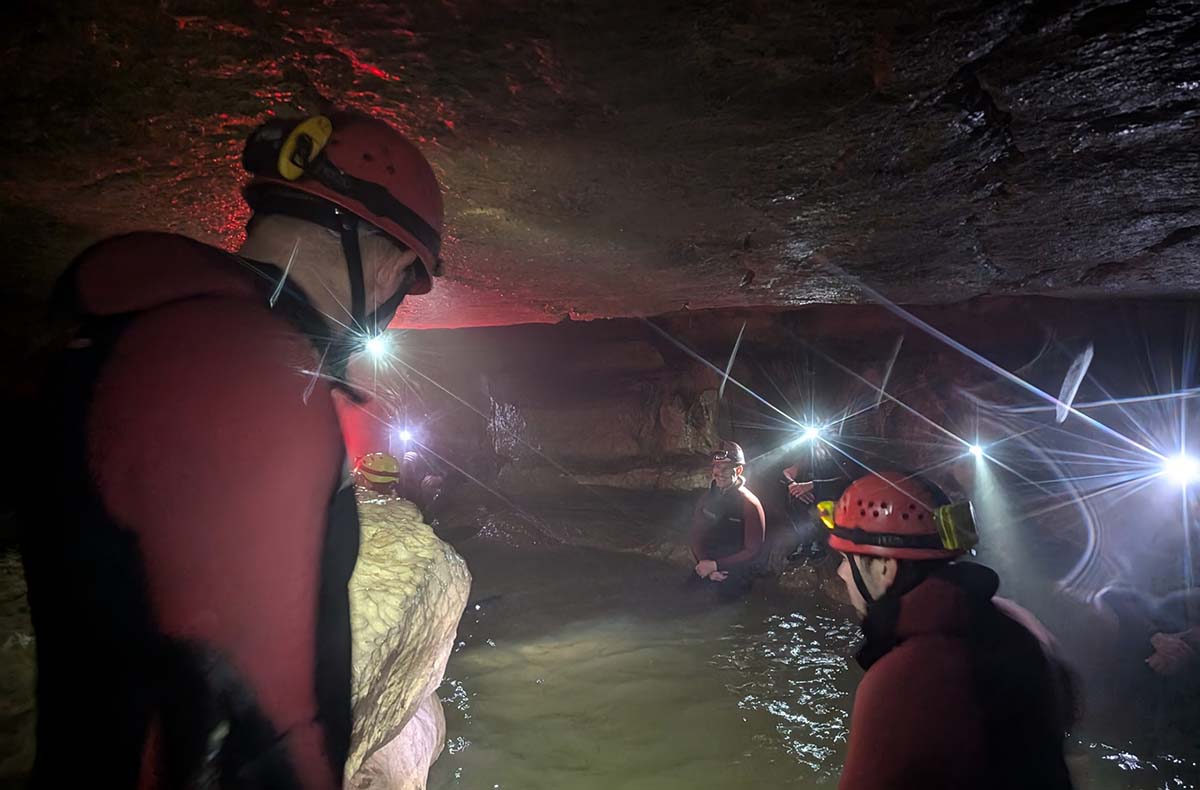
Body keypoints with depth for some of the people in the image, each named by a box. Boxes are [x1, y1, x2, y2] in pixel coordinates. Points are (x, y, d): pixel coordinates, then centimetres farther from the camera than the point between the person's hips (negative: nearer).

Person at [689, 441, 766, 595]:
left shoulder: (750, 505, -21)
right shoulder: (707, 497, -5)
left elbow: (752, 551, -19)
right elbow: (696, 535, 1)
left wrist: (715, 565, -22)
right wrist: (705, 564, -15)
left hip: (735, 577, -4)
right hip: (706, 566, 5)